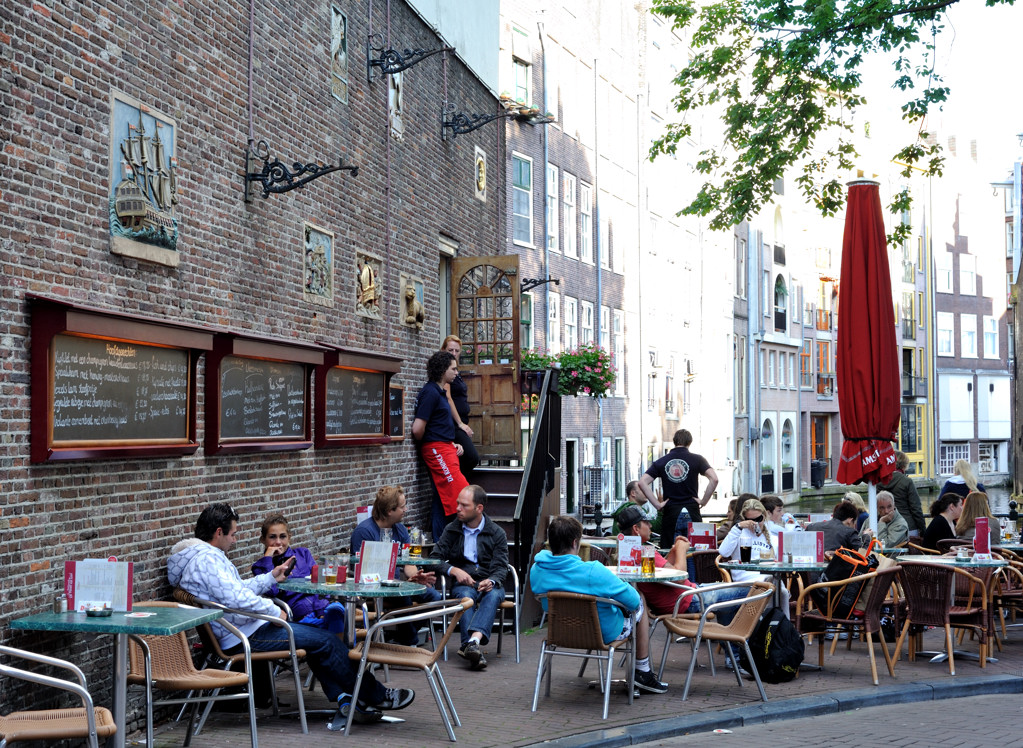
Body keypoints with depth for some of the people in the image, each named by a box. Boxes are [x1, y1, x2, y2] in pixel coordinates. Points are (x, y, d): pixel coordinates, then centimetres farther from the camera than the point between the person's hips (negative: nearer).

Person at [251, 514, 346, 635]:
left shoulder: (302, 553, 25)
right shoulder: (260, 566, 17)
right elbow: (271, 591, -4)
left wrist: (321, 612, -6)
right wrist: (267, 559, 1)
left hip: (322, 607, 3)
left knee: (335, 608, -37)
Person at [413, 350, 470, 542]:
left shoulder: (440, 392, 18)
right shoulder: (431, 392, -15)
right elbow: (418, 428, -19)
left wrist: (452, 444, 13)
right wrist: (424, 443, 0)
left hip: (445, 449, 10)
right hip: (436, 449, -10)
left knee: (443, 497, 10)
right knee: (461, 495, -13)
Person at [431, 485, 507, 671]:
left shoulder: (497, 533, 8)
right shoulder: (451, 530, 12)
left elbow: (500, 567, 1)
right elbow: (435, 559, 7)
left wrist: (491, 582, -22)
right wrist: (454, 570, -12)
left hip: (490, 584, 0)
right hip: (463, 584, 1)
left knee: (493, 595, -36)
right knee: (465, 596, -35)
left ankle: (473, 641, -59)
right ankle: (473, 648, -54)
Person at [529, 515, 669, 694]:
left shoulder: (536, 571, -17)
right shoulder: (592, 572, -34)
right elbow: (632, 600, -23)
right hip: (606, 633, -6)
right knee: (640, 605, 25)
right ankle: (642, 673, 29)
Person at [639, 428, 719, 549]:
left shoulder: (661, 462, 6)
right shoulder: (697, 459, 1)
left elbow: (642, 482, -3)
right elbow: (714, 479, -12)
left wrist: (657, 504, -1)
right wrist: (703, 501, -4)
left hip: (670, 512, 1)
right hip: (691, 511, -1)